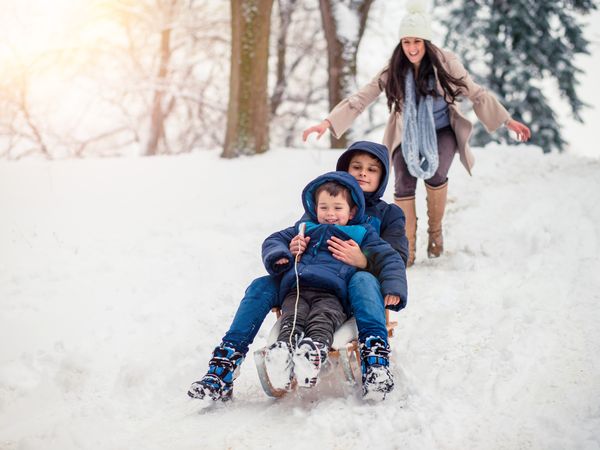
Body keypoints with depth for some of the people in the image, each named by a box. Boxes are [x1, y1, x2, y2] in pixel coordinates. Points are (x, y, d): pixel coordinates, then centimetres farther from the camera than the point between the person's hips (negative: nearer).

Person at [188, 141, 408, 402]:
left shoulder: (389, 214, 17)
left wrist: (364, 261, -23)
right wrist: (290, 249, -12)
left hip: (349, 291, -3)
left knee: (363, 280, -38)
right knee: (261, 285, -19)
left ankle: (375, 363, -53)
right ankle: (224, 368, -27)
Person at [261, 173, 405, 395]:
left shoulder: (362, 234, 25)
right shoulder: (305, 229, 34)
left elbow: (389, 258, 19)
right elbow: (273, 241, 36)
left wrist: (392, 289, 1)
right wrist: (279, 256, 10)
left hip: (332, 294, -2)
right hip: (296, 291, 2)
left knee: (323, 319, -37)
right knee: (292, 318, -32)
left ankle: (315, 350, -66)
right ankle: (283, 351, -60)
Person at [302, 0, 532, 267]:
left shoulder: (445, 63, -16)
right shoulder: (394, 70, -12)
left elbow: (477, 94, -8)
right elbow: (361, 98, -15)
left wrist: (507, 121, -9)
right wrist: (328, 122, -24)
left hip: (442, 130, -1)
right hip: (409, 135, 2)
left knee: (435, 175, -28)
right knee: (404, 186, -16)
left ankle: (435, 230, -1)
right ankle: (407, 251, 0)